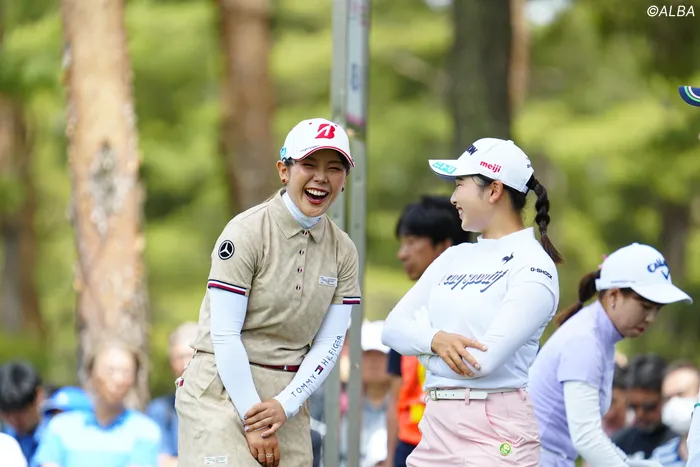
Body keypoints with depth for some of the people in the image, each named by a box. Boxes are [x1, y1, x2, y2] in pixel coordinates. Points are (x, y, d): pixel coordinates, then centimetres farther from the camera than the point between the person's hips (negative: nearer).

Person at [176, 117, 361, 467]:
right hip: (224, 392, -5)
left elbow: (330, 343, 5)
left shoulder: (343, 251, 7)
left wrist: (285, 405, -9)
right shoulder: (247, 232, -9)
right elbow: (224, 334, -12)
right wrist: (254, 423, -14)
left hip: (289, 395, 5)